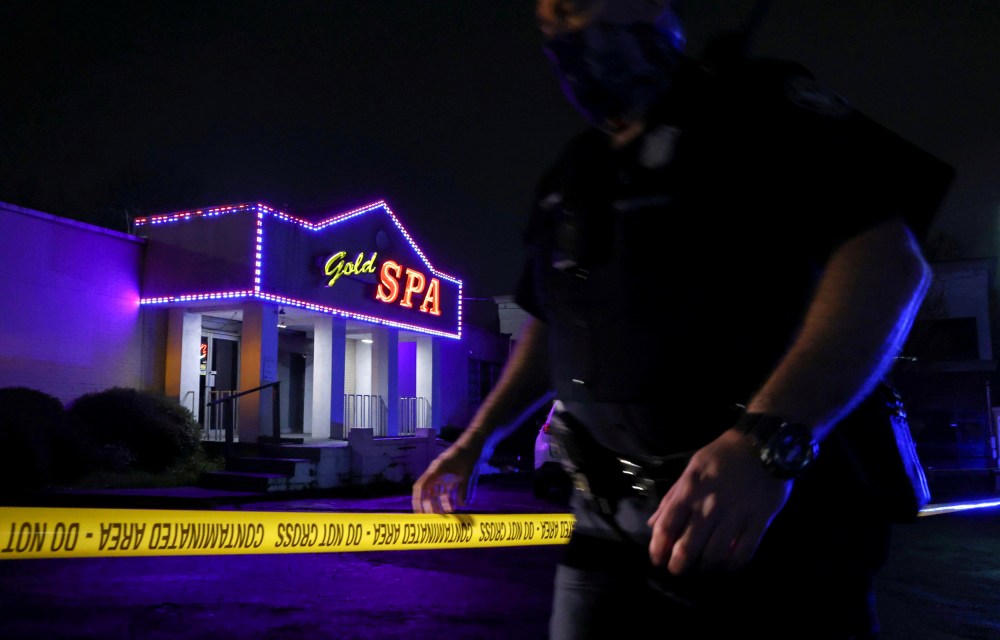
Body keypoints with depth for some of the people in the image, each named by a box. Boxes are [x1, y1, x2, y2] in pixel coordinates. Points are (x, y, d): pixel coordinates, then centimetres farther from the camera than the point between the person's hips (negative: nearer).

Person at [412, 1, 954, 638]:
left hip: (769, 518, -5)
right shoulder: (568, 180, 16)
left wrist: (767, 439, -29)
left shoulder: (749, 104, -4)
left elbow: (891, 255, -16)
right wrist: (477, 439, 15)